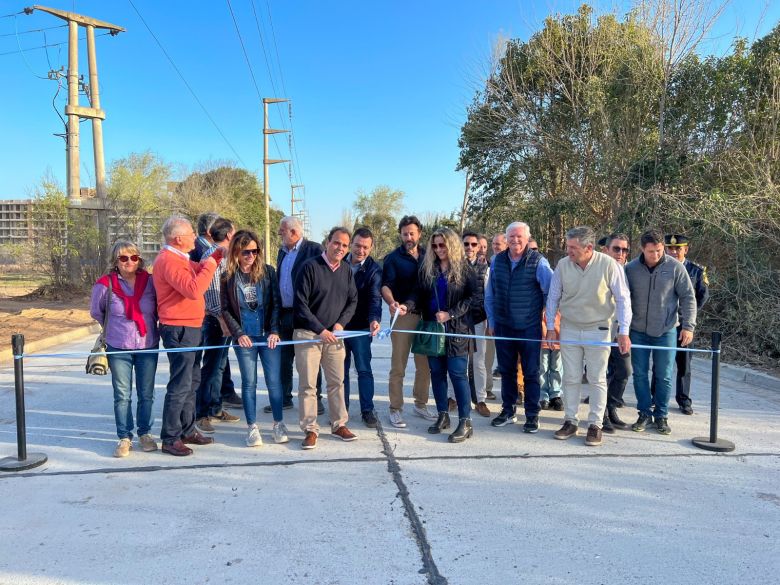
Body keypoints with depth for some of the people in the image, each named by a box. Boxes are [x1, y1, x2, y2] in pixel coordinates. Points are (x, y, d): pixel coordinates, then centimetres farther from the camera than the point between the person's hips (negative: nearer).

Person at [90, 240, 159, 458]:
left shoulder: (149, 282, -4)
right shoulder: (105, 284, -5)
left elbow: (159, 309, 11)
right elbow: (96, 313, 12)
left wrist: (151, 327, 7)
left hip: (148, 346, 1)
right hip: (118, 349, -1)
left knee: (146, 394, 10)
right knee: (122, 395, 5)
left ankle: (145, 433, 25)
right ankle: (124, 438, 17)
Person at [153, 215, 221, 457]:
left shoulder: (179, 258, 15)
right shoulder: (168, 260, -18)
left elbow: (198, 271, 25)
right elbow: (193, 289, -28)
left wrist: (219, 254, 13)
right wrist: (209, 266, -18)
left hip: (190, 328, 11)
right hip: (179, 330, -11)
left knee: (192, 381, 17)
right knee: (180, 385, -6)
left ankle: (187, 430, 28)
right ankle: (170, 439, 2)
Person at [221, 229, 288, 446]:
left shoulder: (268, 271, 2)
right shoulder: (228, 276, 1)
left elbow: (276, 303, 1)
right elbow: (225, 309, 2)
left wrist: (274, 331, -8)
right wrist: (238, 334, -7)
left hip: (269, 335, 0)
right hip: (244, 338, 0)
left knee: (274, 380, 3)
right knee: (249, 383, 5)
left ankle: (279, 424, 16)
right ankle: (252, 427, 15)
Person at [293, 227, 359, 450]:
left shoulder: (346, 270, 5)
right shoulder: (310, 267, -10)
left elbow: (353, 301, 12)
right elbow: (300, 304, -12)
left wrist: (341, 323, -5)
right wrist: (320, 330, -15)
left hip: (334, 335, 5)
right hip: (308, 334, -4)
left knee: (337, 382, 10)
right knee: (307, 384, 0)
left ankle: (339, 425, 23)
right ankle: (310, 430, 10)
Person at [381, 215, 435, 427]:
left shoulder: (427, 256, 10)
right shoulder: (393, 258, -1)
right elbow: (386, 285, -13)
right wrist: (391, 302, -34)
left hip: (426, 315, 4)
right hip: (403, 315, -4)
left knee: (425, 364, 11)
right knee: (398, 365, -1)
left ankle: (421, 404, 25)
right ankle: (395, 409, 7)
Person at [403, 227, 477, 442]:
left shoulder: (464, 268, -4)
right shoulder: (427, 268, 8)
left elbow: (473, 297, -7)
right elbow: (419, 293, 6)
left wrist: (450, 314, -16)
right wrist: (408, 305, -16)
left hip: (457, 329, -5)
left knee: (457, 374, -5)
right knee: (436, 372, 10)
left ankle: (465, 422, 2)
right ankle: (442, 415, 24)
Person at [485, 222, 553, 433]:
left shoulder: (538, 261, -9)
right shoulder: (497, 261, 4)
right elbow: (490, 294, 10)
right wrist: (491, 321, 10)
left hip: (530, 328, -4)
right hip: (503, 327, 4)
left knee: (531, 373, 5)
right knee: (506, 371, 14)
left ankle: (532, 415, 18)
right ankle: (508, 411, 29)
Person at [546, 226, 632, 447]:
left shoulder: (608, 265, -14)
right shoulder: (563, 265, -6)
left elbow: (623, 299, -7)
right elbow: (553, 297, 4)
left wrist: (623, 332, -11)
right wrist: (550, 327, 3)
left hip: (598, 330, -2)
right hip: (569, 329, 2)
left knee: (597, 380, 4)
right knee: (571, 378, 9)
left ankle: (595, 425, 16)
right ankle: (570, 422, 20)